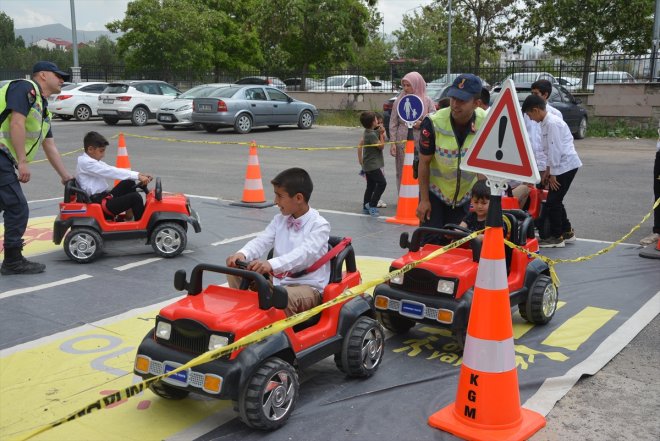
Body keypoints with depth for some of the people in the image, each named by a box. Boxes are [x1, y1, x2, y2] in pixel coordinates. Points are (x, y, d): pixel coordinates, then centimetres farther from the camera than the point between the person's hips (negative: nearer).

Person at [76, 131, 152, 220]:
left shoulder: (95, 162, 15)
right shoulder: (86, 163, -15)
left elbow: (113, 171, 8)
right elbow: (111, 172, -21)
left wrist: (139, 175, -4)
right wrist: (137, 176, -23)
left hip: (103, 197, 10)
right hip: (98, 203, -10)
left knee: (129, 183, 11)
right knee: (135, 197, -18)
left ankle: (130, 215, 8)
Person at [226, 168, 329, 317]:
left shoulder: (319, 225, -11)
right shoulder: (279, 220, 10)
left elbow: (304, 253, -28)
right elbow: (261, 241, -5)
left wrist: (271, 264, -44)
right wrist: (242, 254, -28)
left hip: (309, 288, -6)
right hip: (277, 281, 7)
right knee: (234, 272, -6)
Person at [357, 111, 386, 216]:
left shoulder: (367, 132, 12)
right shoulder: (372, 134, -19)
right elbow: (381, 146, -15)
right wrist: (381, 134, -6)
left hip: (368, 164, 10)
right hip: (373, 164, -10)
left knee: (371, 186, 13)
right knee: (382, 183, -12)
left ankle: (366, 207, 17)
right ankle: (372, 205, -11)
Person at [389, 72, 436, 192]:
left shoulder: (427, 101, 4)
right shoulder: (399, 101, 7)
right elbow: (393, 123, 5)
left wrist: (422, 124, -15)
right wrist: (393, 143, -2)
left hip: (421, 142, -1)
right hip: (402, 142, 1)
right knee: (402, 173, 3)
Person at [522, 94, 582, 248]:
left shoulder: (552, 123, -18)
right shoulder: (547, 122, 12)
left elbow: (556, 149, -20)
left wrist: (552, 173, -16)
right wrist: (548, 169, 18)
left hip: (566, 165, -9)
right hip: (563, 165, 9)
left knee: (553, 201, -4)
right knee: (555, 200, 14)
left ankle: (556, 236, 6)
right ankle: (566, 232, 24)